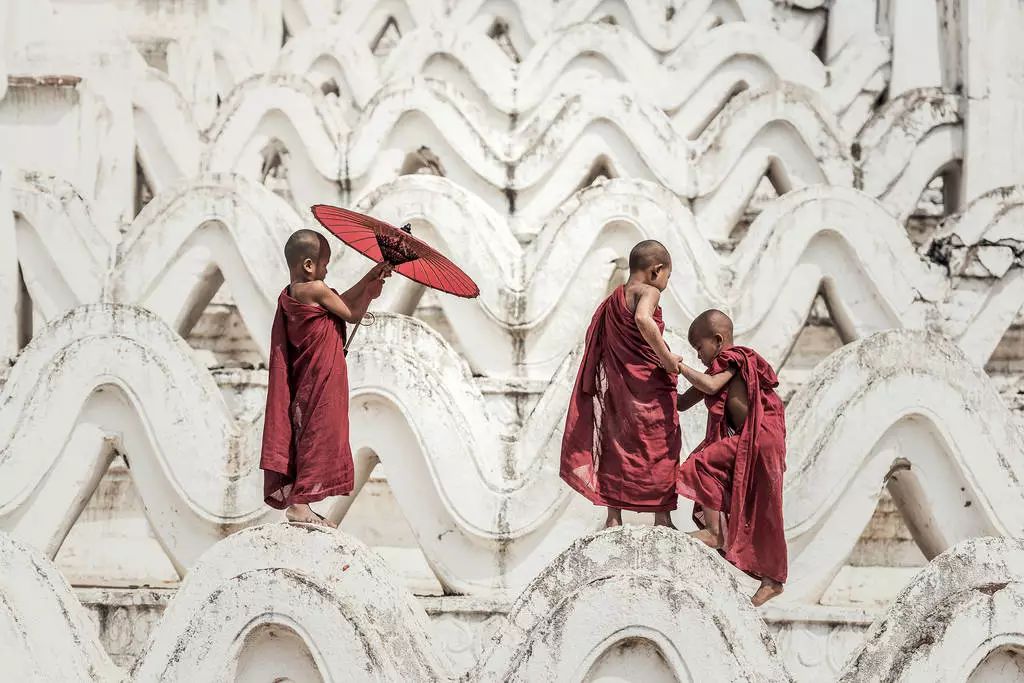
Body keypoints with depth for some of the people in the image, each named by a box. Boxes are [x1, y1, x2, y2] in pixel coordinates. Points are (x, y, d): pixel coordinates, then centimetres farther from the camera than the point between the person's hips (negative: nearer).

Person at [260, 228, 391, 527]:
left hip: (308, 380, 9)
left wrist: (370, 277, 17)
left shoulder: (292, 294, 11)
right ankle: (299, 504, -3)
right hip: (320, 380, -9)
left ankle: (297, 502, 16)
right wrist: (371, 292, 9)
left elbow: (340, 301, 16)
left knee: (308, 436, 13)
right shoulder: (315, 289, -16)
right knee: (316, 435, -4)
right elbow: (352, 314, -8)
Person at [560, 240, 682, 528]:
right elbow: (643, 318, -34)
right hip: (650, 385, -7)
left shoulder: (613, 299, 12)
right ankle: (662, 517, 8)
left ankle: (614, 517, 14)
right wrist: (667, 358, -28)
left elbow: (598, 341, 18)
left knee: (616, 447, 13)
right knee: (660, 450, 5)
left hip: (617, 386, 7)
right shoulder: (648, 292, -13)